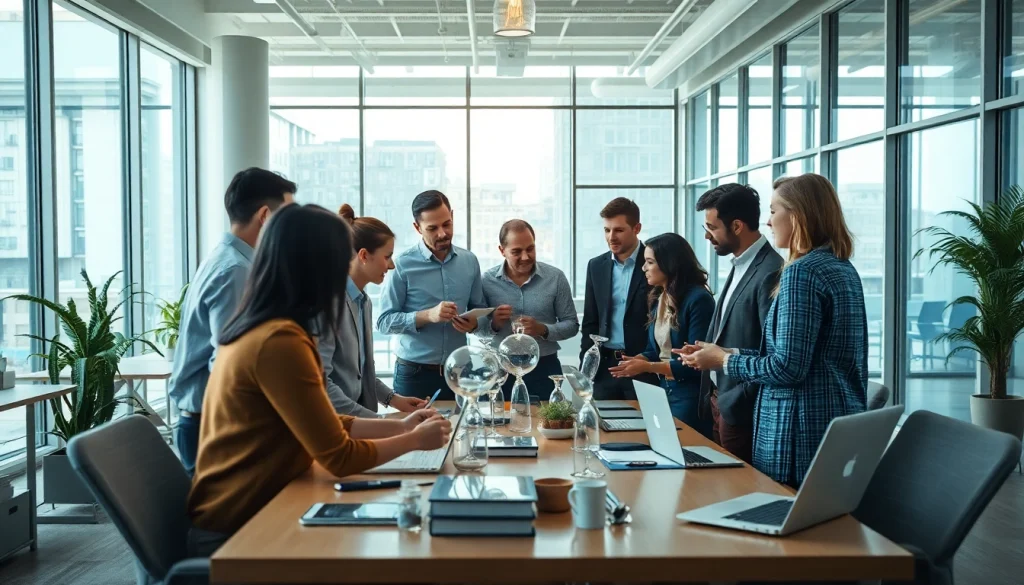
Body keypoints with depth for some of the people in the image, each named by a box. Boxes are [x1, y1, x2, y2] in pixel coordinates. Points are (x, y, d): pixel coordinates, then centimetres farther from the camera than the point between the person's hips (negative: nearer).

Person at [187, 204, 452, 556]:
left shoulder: (259, 329, 7)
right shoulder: (279, 342, -23)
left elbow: (323, 423, 12)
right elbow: (339, 456, -19)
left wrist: (399, 426, 13)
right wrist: (415, 439, -4)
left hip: (238, 514, 8)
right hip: (236, 530, -8)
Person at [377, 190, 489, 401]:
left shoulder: (469, 261, 4)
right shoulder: (403, 265, -10)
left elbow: (481, 310, 11)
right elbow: (384, 321, -11)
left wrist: (474, 323, -11)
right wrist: (427, 315, -23)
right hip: (414, 373, -4)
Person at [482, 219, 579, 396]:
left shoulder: (555, 277, -4)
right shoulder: (487, 280, -3)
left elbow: (572, 324, -1)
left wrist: (543, 330, -18)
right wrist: (493, 323, -18)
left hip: (544, 368, 0)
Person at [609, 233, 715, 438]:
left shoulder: (698, 299, -17)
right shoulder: (658, 298, 8)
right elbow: (655, 350, 9)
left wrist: (647, 367, -20)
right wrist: (635, 361, -11)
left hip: (690, 397, -7)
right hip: (662, 391, 7)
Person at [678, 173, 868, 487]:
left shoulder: (802, 272, -17)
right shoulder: (844, 268, 11)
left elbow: (788, 367, -21)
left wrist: (724, 360, -6)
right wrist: (728, 352, 12)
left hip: (804, 431, -9)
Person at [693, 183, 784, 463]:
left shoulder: (770, 273, -19)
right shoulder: (740, 266, 12)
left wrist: (736, 400, -15)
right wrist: (714, 394, 8)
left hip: (740, 408, -9)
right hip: (719, 399, 9)